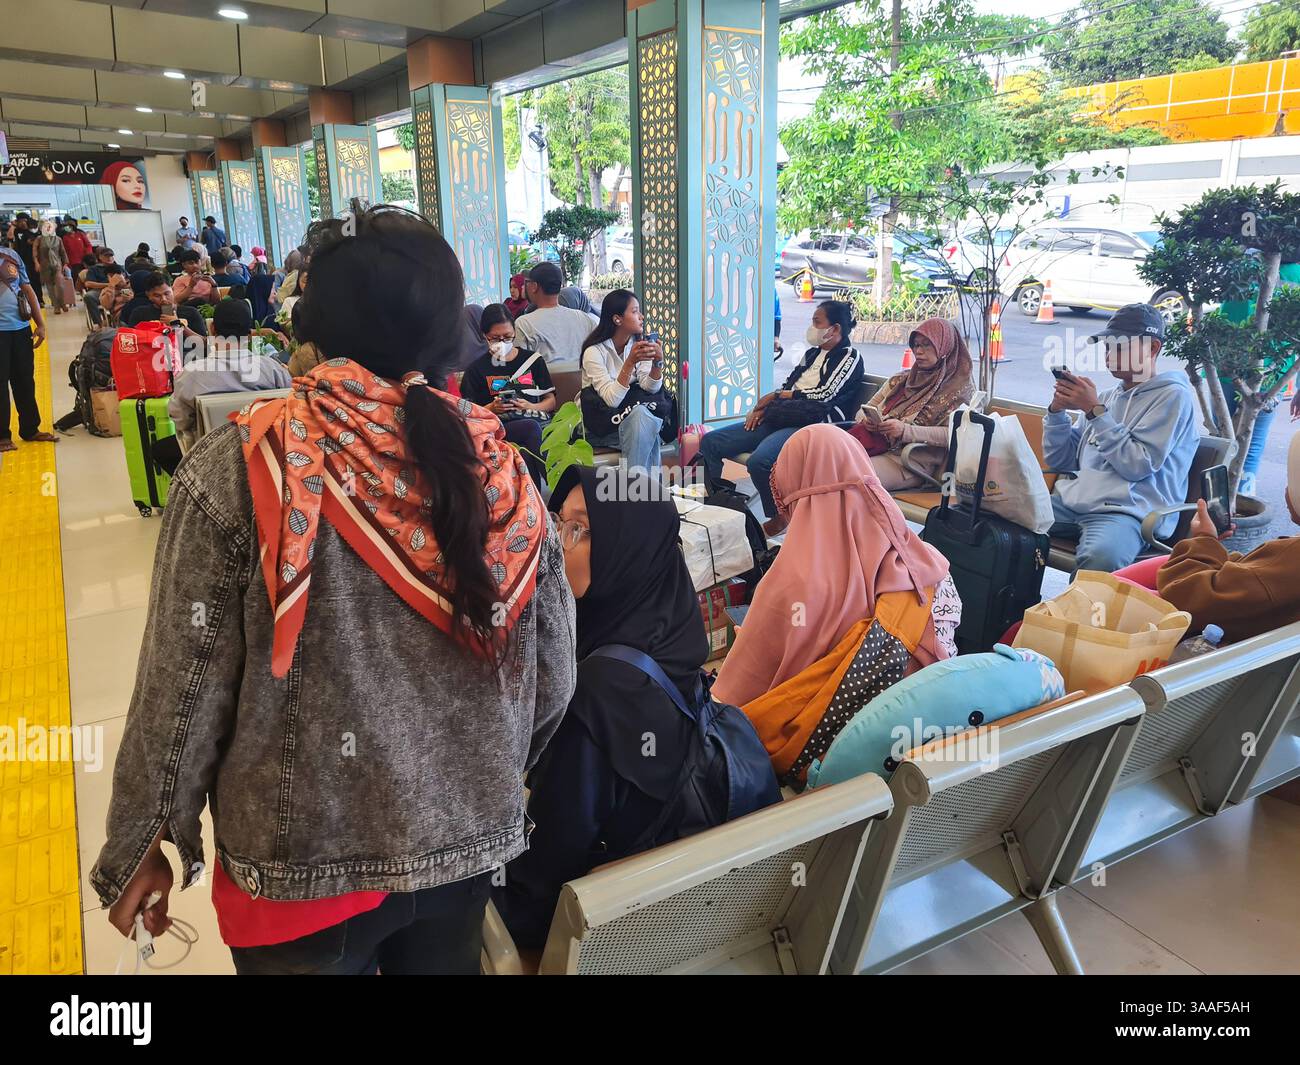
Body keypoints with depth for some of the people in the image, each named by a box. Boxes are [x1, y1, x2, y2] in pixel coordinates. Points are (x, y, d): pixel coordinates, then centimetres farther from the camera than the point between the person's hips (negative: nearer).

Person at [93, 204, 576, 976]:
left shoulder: (238, 471, -17)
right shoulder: (502, 467, -8)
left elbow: (186, 685, -13)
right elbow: (553, 677, -2)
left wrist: (142, 844, 3)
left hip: (305, 855, -2)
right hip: (467, 840, 3)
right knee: (444, 962, 27)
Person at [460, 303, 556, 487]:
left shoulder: (533, 359, 20)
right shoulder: (476, 369, 16)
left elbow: (551, 401, 19)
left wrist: (530, 407, -2)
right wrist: (491, 408, -6)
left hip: (536, 418, 2)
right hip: (499, 427, -2)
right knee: (532, 427, -37)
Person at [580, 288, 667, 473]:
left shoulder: (637, 345, 3)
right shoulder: (595, 352, -15)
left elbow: (650, 388, -8)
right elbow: (612, 399, -24)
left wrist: (658, 362, -25)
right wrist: (630, 362, -32)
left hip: (635, 416, 5)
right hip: (600, 424, -5)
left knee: (643, 415, -28)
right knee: (642, 414, -29)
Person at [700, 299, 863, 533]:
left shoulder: (850, 357, 1)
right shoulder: (812, 354, 25)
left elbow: (823, 395, -10)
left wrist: (775, 396, -2)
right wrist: (762, 407, 1)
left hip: (810, 426, -9)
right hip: (779, 419, 9)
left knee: (759, 461, -37)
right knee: (710, 443, -4)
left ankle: (778, 519, -14)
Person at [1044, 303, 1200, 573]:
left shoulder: (1173, 396, 3)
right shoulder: (1110, 396, 23)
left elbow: (1138, 466, -10)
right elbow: (1059, 460, 20)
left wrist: (1095, 411, -10)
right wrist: (1057, 411, 5)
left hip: (1126, 510, -6)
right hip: (1071, 499, 7)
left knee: (1100, 557, -39)